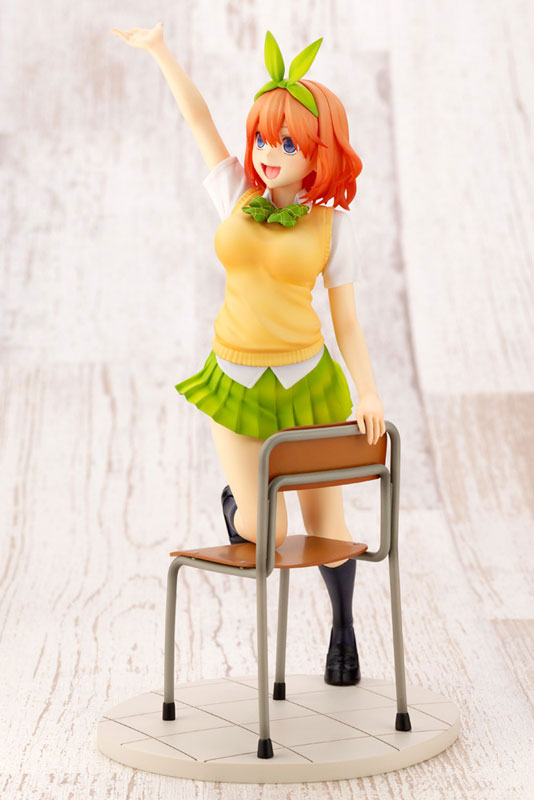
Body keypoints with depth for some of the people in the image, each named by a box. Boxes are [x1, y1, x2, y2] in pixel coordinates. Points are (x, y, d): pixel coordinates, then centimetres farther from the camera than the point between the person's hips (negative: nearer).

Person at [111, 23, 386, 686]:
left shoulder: (331, 223, -3)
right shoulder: (238, 196, 2)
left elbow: (346, 319, -3)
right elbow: (199, 118, 4)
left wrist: (368, 392, -12)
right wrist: (159, 49, 2)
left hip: (306, 382, -1)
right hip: (236, 386, 1)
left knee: (323, 516, 8)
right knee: (266, 536, -4)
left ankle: (342, 632, 33)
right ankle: (236, 502, 34)